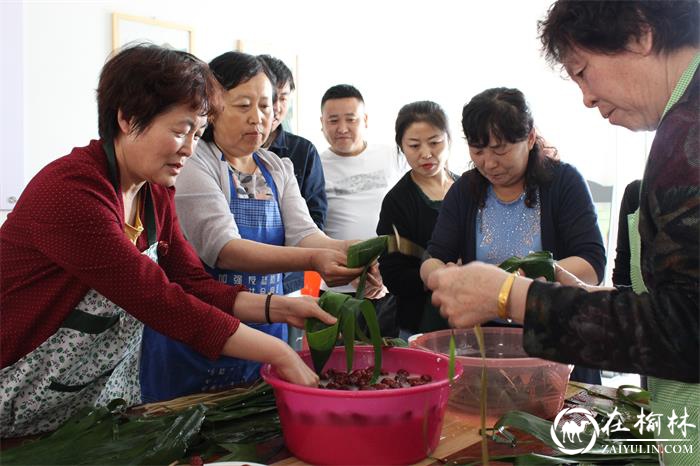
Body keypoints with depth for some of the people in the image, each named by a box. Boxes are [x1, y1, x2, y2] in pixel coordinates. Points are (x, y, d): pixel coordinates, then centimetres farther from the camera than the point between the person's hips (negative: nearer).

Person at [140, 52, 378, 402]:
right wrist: (312, 260, -35)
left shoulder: (279, 169, 10)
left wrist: (342, 249, -26)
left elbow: (301, 232, -3)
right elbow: (222, 248, -23)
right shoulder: (194, 166, -11)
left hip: (267, 330, 6)